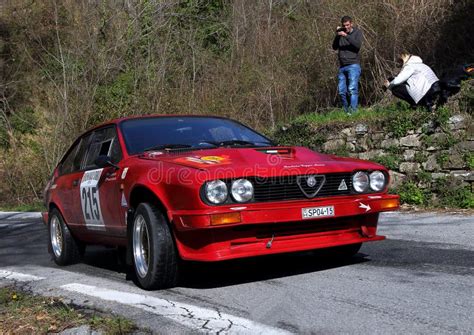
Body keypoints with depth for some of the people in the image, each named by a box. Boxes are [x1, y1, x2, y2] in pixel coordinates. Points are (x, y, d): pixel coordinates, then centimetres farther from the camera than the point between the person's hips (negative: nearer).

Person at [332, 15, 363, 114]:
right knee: (342, 91, 1)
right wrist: (337, 35, -6)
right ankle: (346, 110, 11)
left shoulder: (357, 32, 4)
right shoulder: (340, 33, 15)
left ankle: (353, 109, -19)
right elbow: (334, 47, 7)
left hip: (353, 65, -5)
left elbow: (358, 45, -13)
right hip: (342, 66, 5)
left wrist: (346, 36, -19)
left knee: (352, 89, -16)